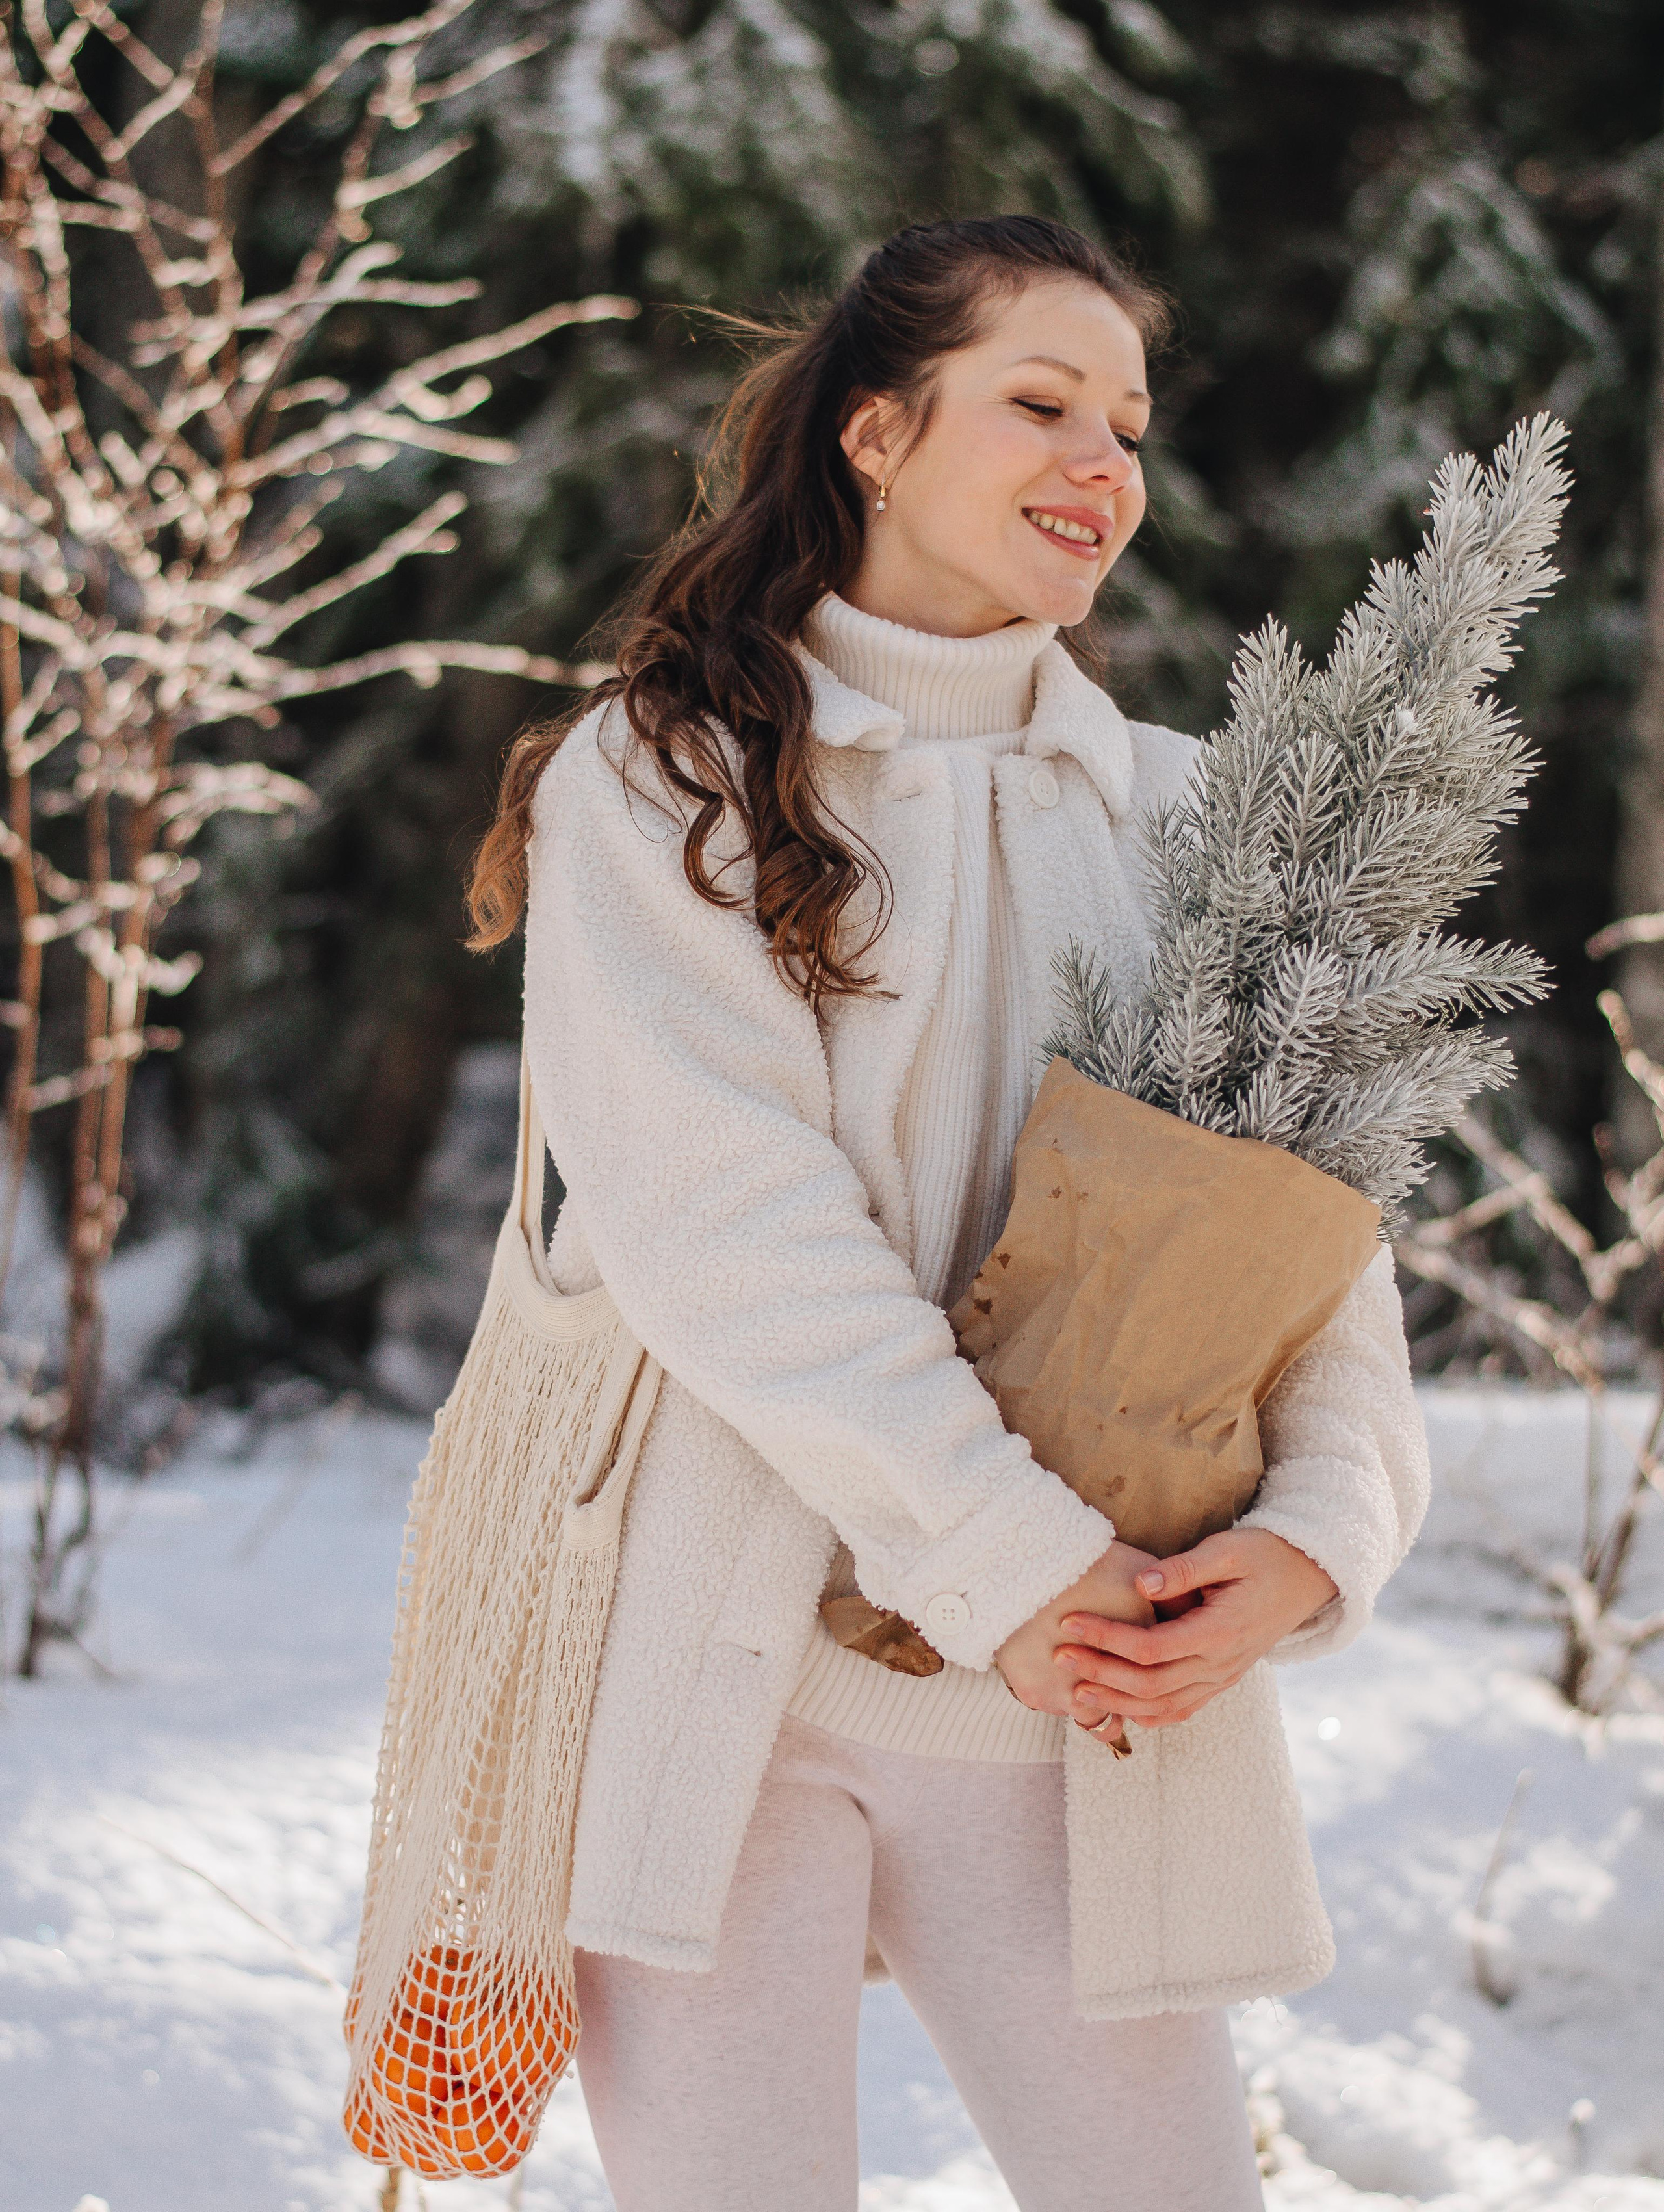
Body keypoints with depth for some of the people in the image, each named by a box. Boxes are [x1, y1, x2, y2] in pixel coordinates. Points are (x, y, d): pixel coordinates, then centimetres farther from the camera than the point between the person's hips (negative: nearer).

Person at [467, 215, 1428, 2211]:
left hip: (1073, 1696, 4)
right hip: (720, 1655, -3)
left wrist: (1317, 1524, -12)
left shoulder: (1179, 822, 15)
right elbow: (728, 1222, -10)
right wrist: (1011, 1563, -16)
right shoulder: (658, 785, 1)